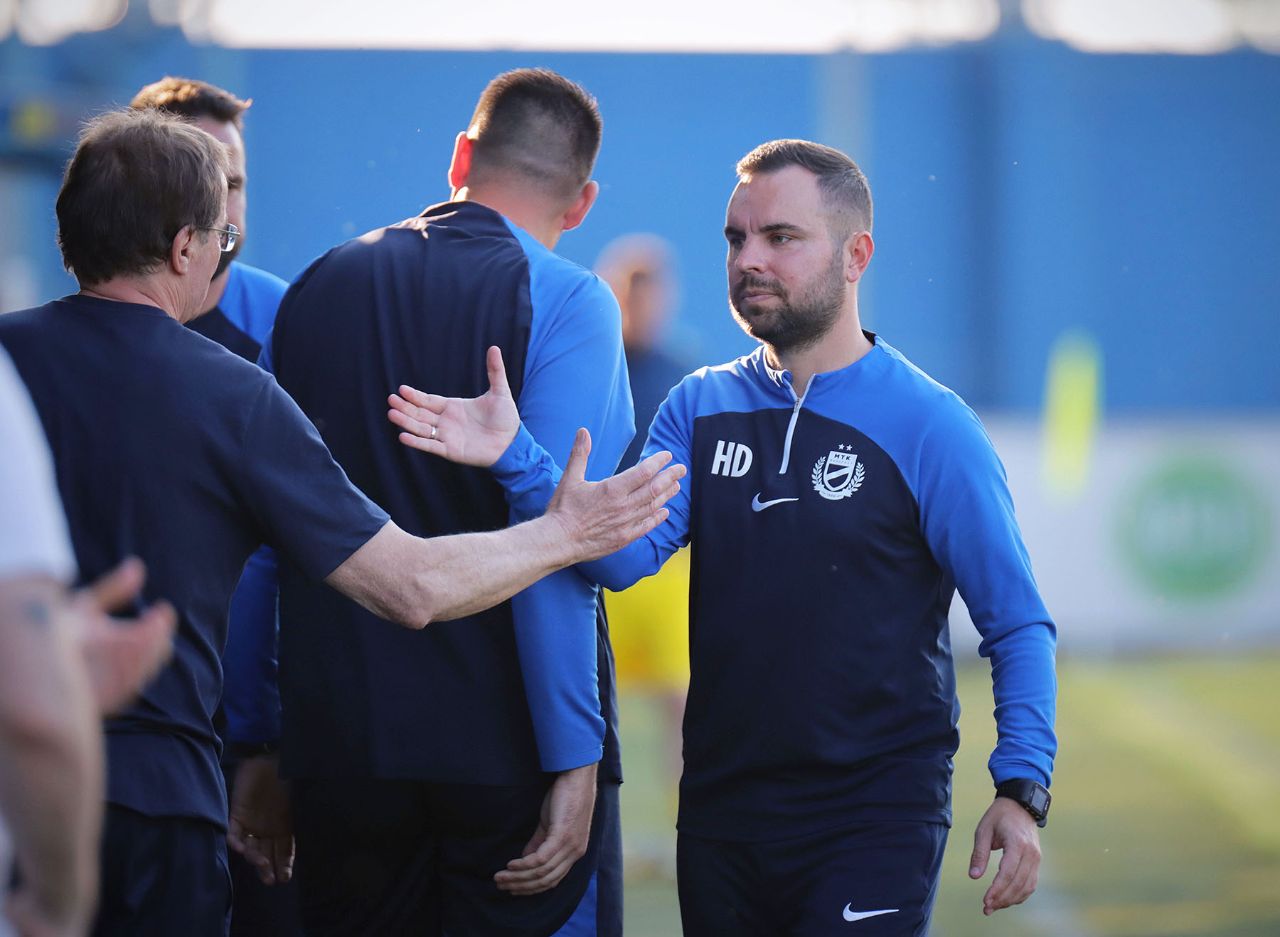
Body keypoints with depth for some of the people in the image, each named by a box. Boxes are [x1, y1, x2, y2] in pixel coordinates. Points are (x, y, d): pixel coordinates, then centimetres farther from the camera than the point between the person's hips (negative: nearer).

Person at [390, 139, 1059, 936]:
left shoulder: (930, 426, -5)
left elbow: (1017, 624, -5)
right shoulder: (701, 408, 8)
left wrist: (1021, 789, -16)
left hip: (876, 811, -5)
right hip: (721, 806, 5)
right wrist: (515, 457, -22)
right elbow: (626, 551, -7)